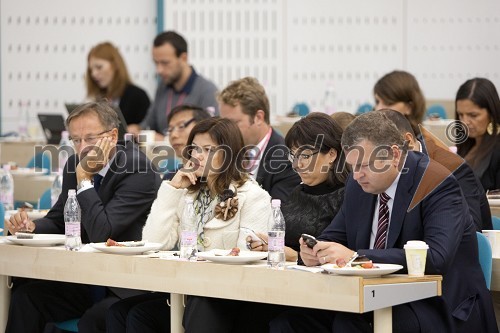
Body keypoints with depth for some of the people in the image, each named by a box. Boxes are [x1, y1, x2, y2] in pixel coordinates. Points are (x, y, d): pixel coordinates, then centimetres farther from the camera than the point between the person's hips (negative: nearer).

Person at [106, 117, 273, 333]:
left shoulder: (253, 197, -3)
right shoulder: (187, 194, 15)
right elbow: (154, 244, 3)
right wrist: (172, 189, -1)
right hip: (187, 290, 6)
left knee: (139, 316, -23)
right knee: (119, 312, -20)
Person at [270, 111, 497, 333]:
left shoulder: (438, 185, -14)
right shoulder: (359, 184, 7)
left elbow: (436, 259, -27)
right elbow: (334, 237, 16)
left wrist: (355, 256, -32)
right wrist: (314, 251, -10)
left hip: (440, 308, -6)